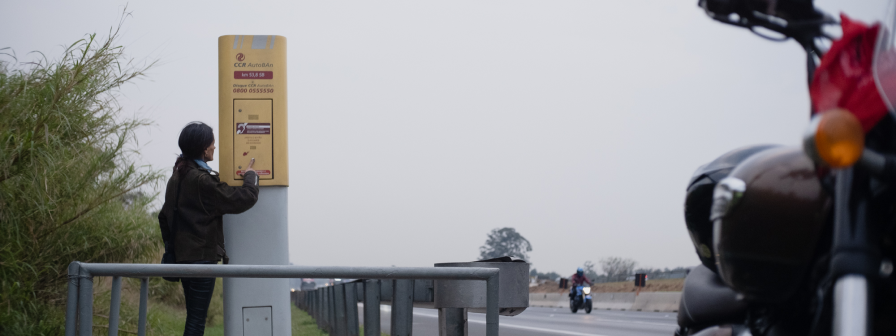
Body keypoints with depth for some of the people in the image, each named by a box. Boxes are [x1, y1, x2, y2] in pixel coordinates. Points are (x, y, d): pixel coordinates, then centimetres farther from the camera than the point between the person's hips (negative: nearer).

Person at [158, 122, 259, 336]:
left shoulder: (177, 176, 11)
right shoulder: (202, 180, -16)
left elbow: (164, 216, 17)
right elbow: (244, 199, -15)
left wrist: (170, 246, 22)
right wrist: (250, 175, 4)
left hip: (182, 254, 9)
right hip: (202, 256, -9)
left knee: (194, 318, 14)